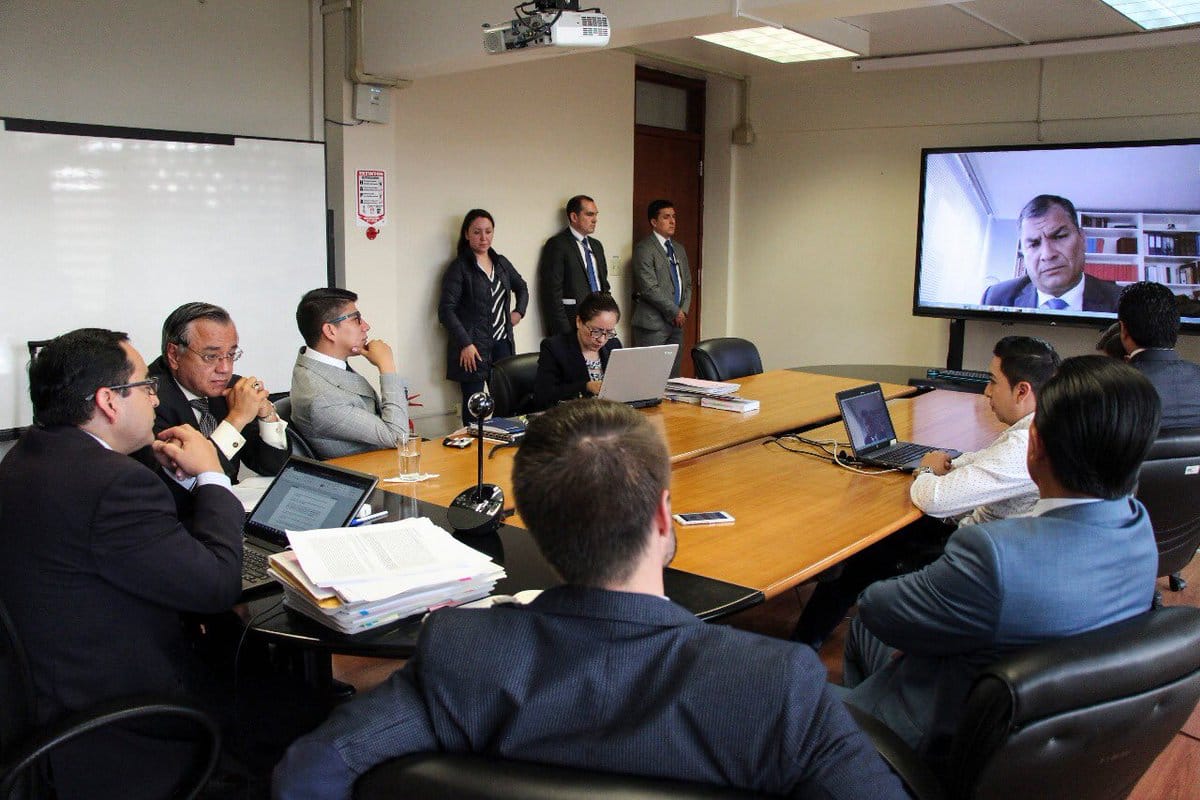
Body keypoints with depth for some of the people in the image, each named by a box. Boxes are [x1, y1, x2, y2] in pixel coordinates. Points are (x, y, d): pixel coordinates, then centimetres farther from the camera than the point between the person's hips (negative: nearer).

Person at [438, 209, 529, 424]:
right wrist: (465, 344, -16)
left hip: (502, 343, 5)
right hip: (473, 347, -5)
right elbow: (446, 310, -10)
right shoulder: (459, 268, -5)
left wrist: (519, 311, 14)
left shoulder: (501, 263, 13)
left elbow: (521, 287, 32)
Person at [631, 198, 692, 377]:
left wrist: (684, 310, 2)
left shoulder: (679, 249, 18)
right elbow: (649, 288, -15)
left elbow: (687, 283, 20)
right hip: (653, 323, -7)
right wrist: (675, 311, -11)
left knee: (673, 376, 8)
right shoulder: (644, 248, -8)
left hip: (676, 322, 7)